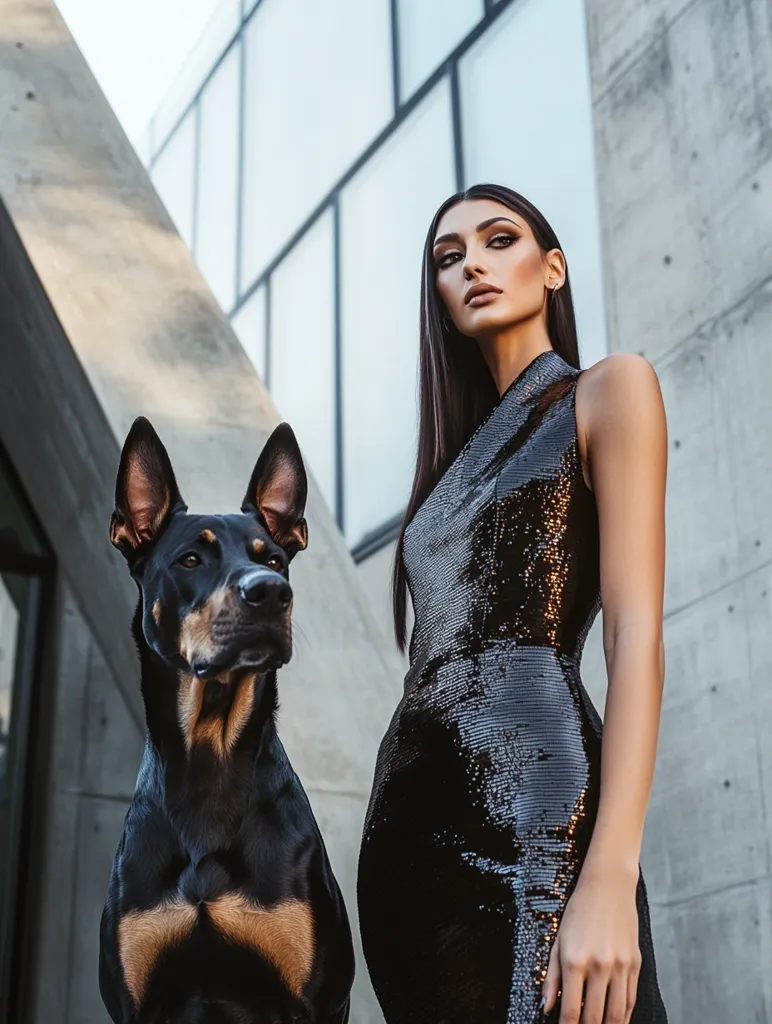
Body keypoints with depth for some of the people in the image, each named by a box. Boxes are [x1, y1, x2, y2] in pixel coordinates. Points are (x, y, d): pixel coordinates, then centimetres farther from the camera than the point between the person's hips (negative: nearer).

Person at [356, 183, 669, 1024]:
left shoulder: (610, 390, 5)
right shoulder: (465, 449, 24)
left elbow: (637, 634, -8)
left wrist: (610, 877, -20)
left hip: (531, 806, -7)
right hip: (412, 826, 7)